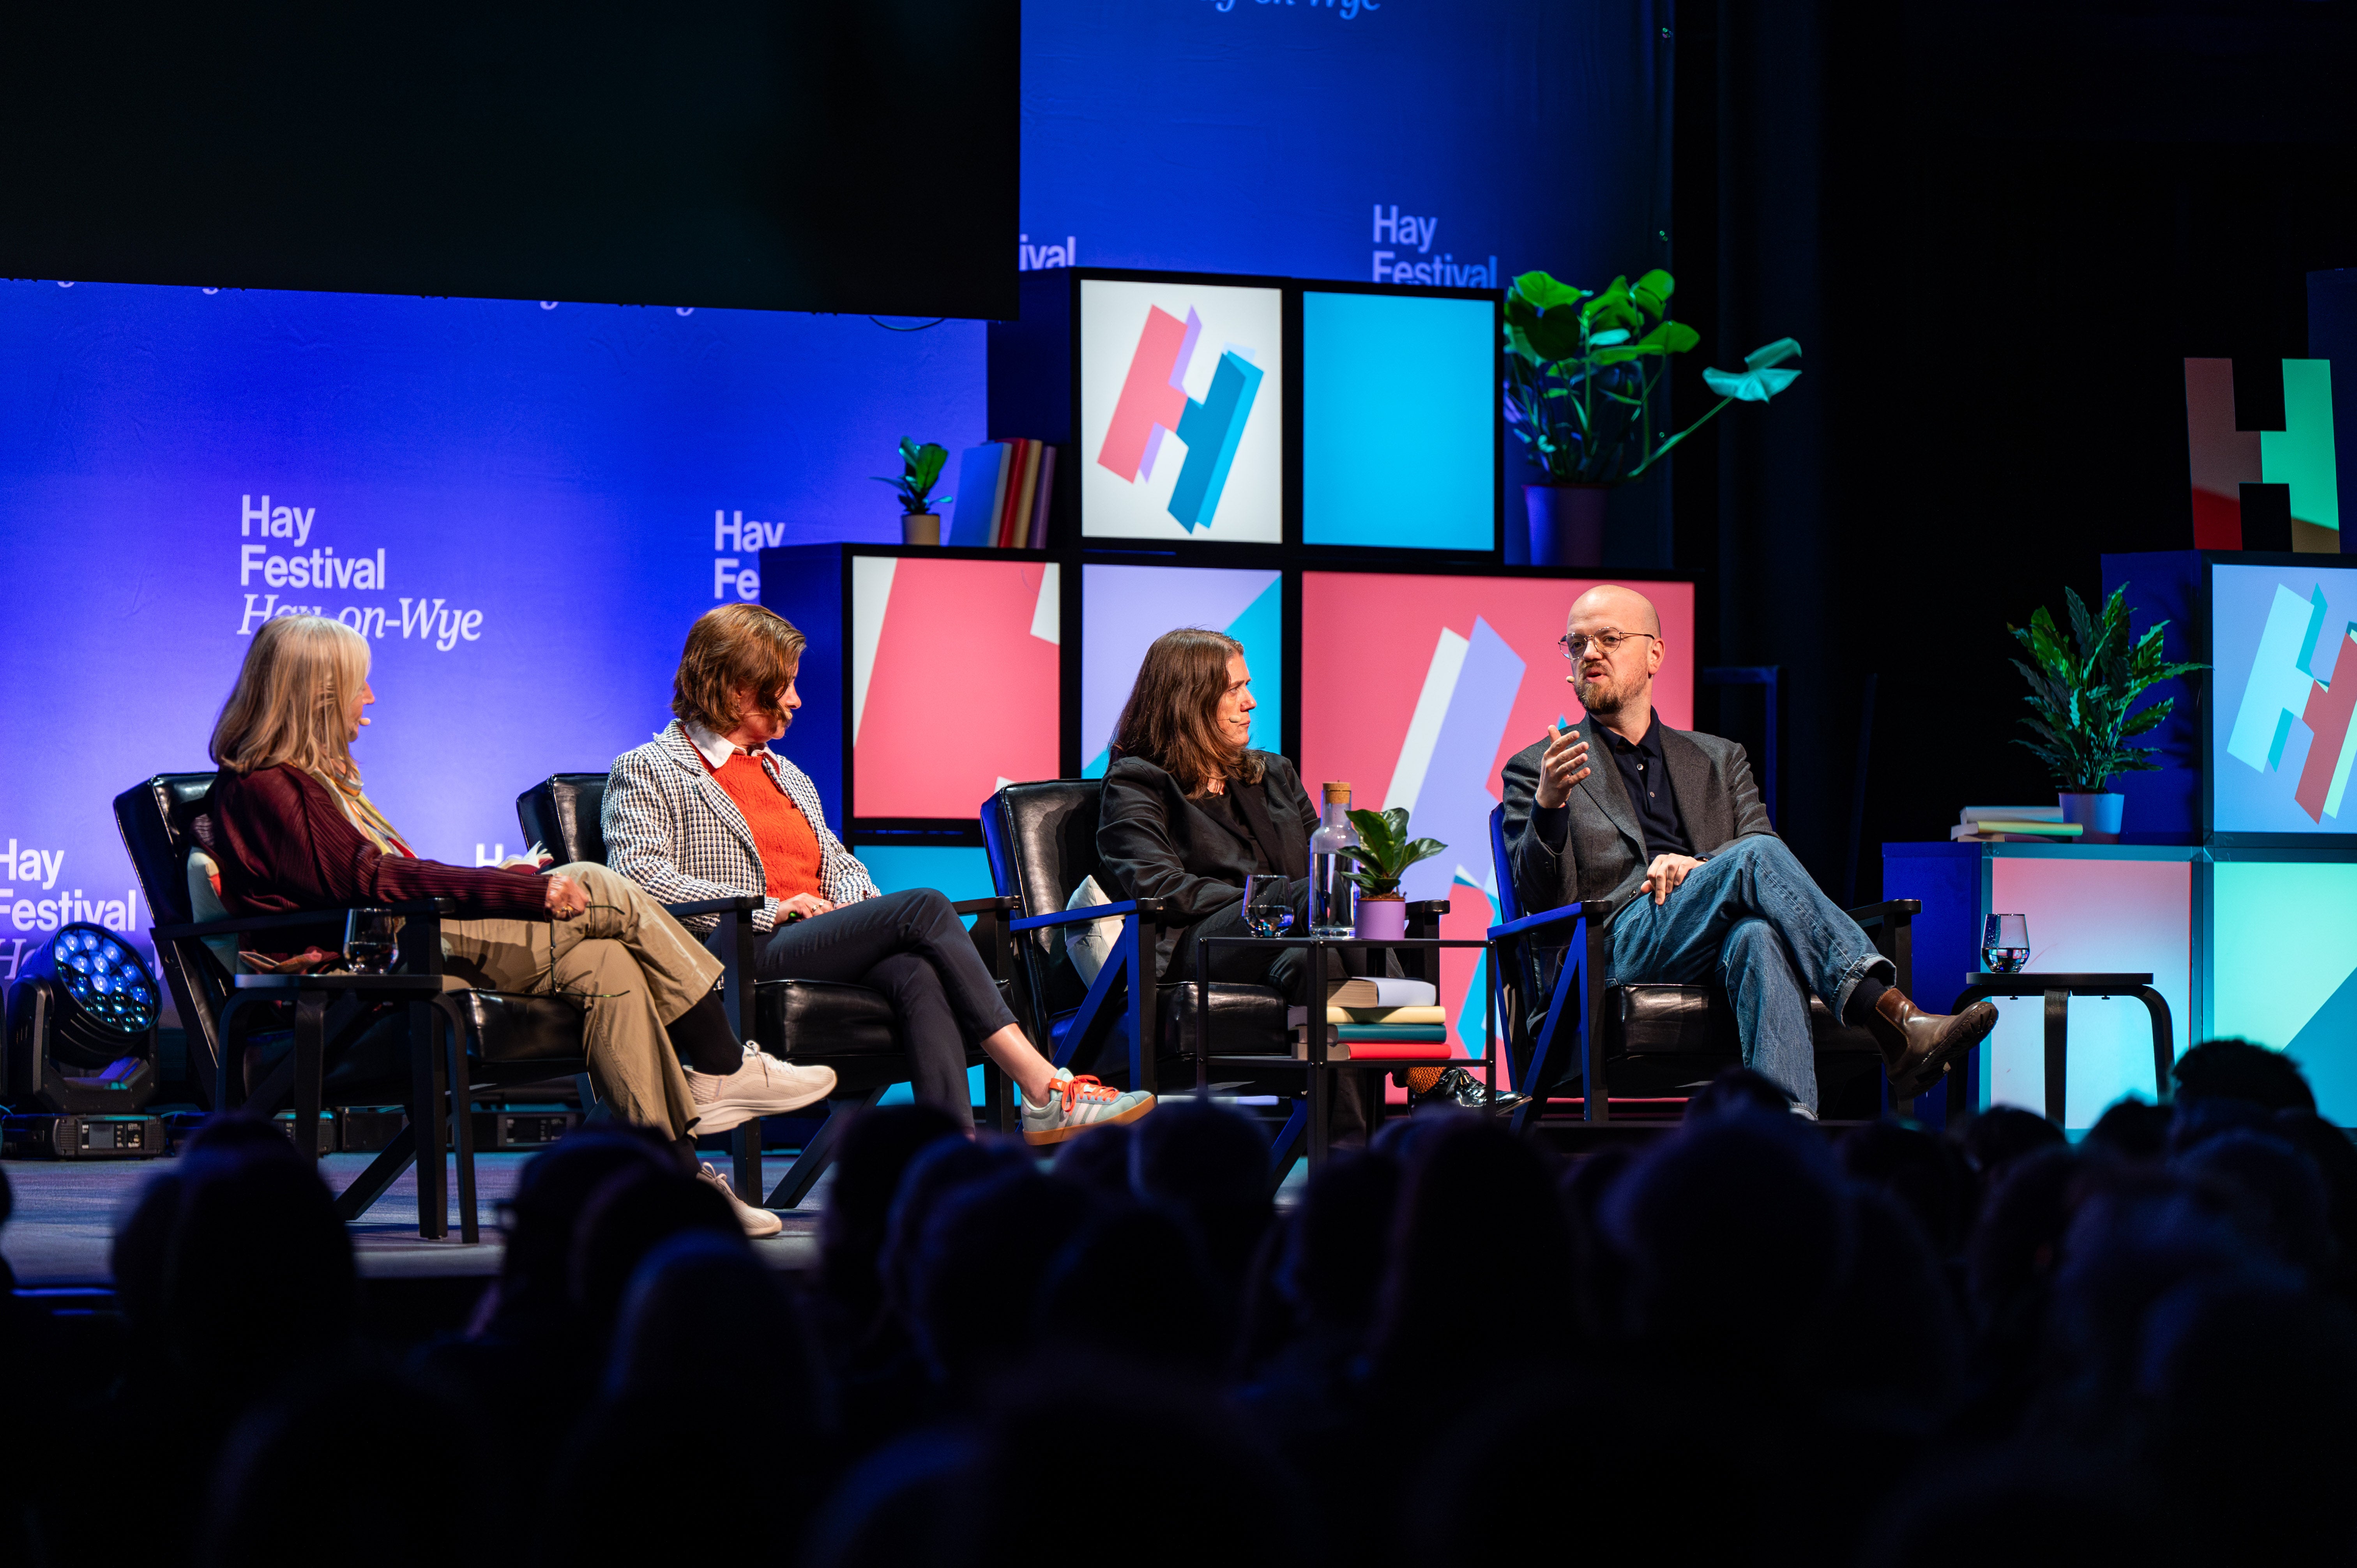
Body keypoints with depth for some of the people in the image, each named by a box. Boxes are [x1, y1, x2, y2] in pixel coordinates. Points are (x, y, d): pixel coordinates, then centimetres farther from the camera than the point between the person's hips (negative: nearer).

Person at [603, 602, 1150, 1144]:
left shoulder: (788, 776, 32)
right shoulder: (648, 771, 8)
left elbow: (841, 867, 30)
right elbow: (637, 875, -8)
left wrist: (852, 900, 3)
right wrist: (768, 910, -13)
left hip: (816, 947, 6)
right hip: (744, 958, -6)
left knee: (917, 974, -31)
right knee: (924, 908, -25)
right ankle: (1043, 1089, -29)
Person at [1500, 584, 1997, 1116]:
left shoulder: (1719, 760, 30)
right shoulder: (1535, 769, 19)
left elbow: (1761, 840, 13)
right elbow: (1540, 896, 5)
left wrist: (1697, 867, -8)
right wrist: (1549, 804, -15)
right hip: (1621, 945, -3)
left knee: (1758, 935, -38)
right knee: (1756, 859, -31)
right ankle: (1896, 1024, -46)